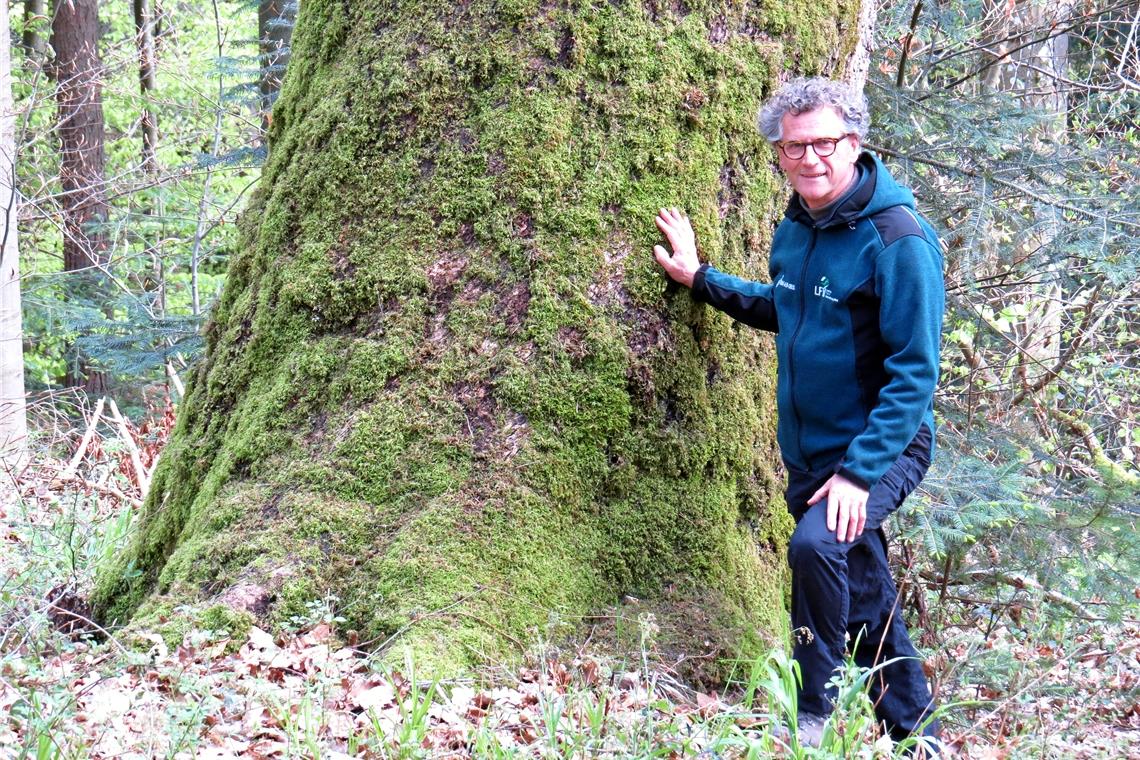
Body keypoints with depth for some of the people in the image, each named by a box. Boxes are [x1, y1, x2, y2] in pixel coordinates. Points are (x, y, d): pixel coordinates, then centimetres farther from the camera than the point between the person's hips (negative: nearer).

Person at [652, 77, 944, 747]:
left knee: (817, 545, -31)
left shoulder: (898, 240, -19)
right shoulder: (795, 229, 4)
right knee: (866, 600, 15)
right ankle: (914, 733, 31)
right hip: (809, 451, 7)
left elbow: (914, 374, -21)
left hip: (881, 450, -7)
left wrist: (859, 472, -25)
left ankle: (812, 715, -14)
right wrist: (702, 279, 18)